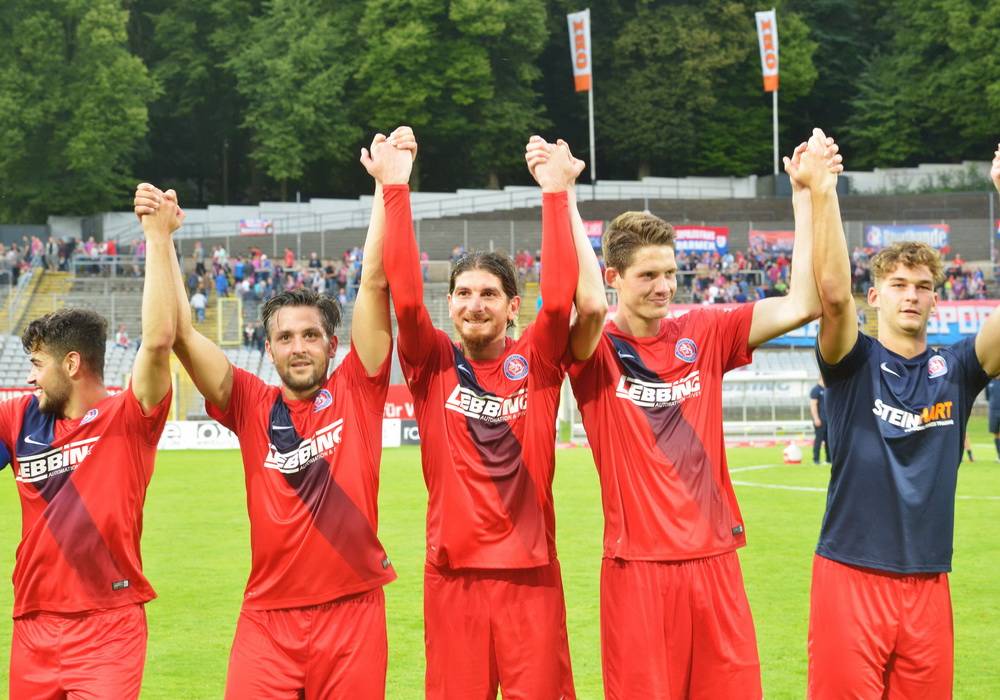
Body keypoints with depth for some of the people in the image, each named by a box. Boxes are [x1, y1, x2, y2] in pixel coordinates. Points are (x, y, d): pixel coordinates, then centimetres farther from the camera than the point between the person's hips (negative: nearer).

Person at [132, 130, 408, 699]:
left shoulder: (356, 392, 2)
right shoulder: (252, 405, 4)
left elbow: (375, 284, -4)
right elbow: (182, 334, -4)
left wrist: (389, 183, -7)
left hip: (353, 609, 0)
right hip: (269, 615, 1)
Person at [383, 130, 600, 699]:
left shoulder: (536, 363, 2)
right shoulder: (433, 364, 3)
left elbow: (559, 298, -13)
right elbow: (405, 296, -10)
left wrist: (557, 194, -14)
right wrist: (396, 190, -14)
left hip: (531, 572, 0)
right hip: (452, 572, 1)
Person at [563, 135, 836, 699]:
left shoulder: (704, 335, 6)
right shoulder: (597, 354, -4)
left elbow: (803, 304, -2)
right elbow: (587, 304, -27)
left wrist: (807, 196, -5)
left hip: (714, 561, 4)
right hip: (637, 567, -3)